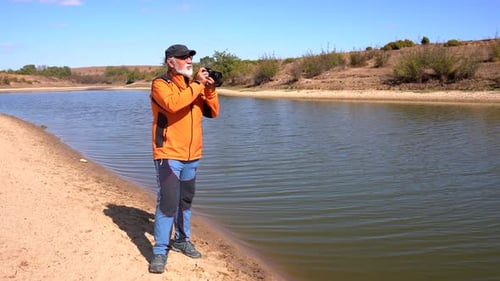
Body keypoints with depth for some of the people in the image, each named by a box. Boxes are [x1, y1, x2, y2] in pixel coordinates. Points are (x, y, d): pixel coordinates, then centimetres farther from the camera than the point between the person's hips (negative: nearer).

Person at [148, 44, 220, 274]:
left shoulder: (194, 86, 12)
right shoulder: (160, 84, -7)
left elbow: (212, 112, 10)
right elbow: (173, 103, -28)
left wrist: (210, 90, -5)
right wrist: (197, 85, -20)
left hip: (192, 155, 7)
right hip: (168, 155, -7)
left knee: (185, 201, 16)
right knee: (168, 203, -10)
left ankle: (181, 240, 30)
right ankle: (160, 251, -1)